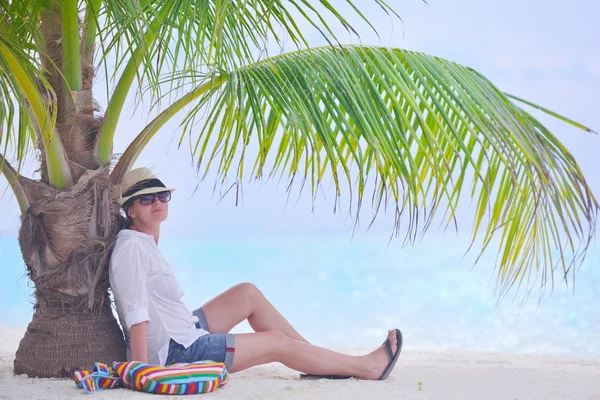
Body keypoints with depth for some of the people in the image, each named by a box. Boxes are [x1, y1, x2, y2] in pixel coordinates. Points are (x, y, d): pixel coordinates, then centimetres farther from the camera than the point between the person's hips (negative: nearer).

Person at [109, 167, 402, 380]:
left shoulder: (144, 243, 11)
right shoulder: (132, 247, -20)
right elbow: (136, 313, -27)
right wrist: (140, 371, -30)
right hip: (174, 352, -10)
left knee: (248, 293, 15)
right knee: (276, 342, -1)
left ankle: (321, 362, 18)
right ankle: (367, 367, 14)